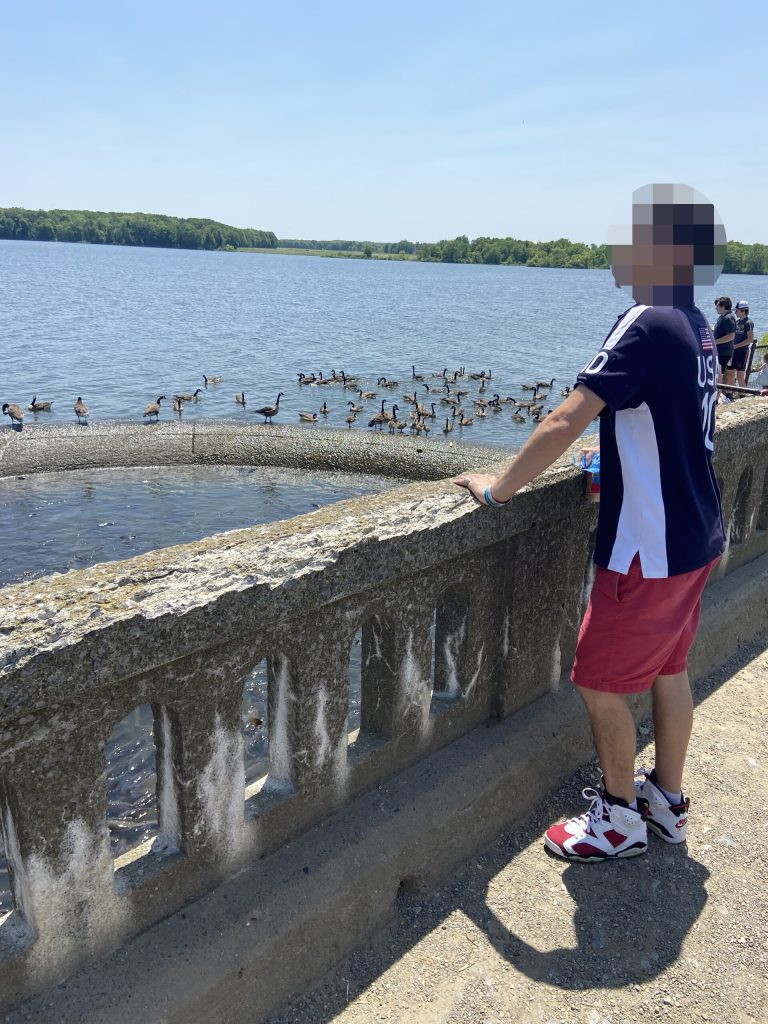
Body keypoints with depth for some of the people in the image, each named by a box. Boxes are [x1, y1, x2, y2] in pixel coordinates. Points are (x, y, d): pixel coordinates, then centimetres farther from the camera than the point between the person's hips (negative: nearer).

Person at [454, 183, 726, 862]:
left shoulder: (646, 325, -21)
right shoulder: (697, 326, 7)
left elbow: (564, 425, -25)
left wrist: (495, 489, -16)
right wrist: (615, 472, 15)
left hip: (650, 551, -9)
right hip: (695, 537, 9)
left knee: (601, 683, 6)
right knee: (668, 670, 21)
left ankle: (621, 820, 24)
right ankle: (667, 802, 37)